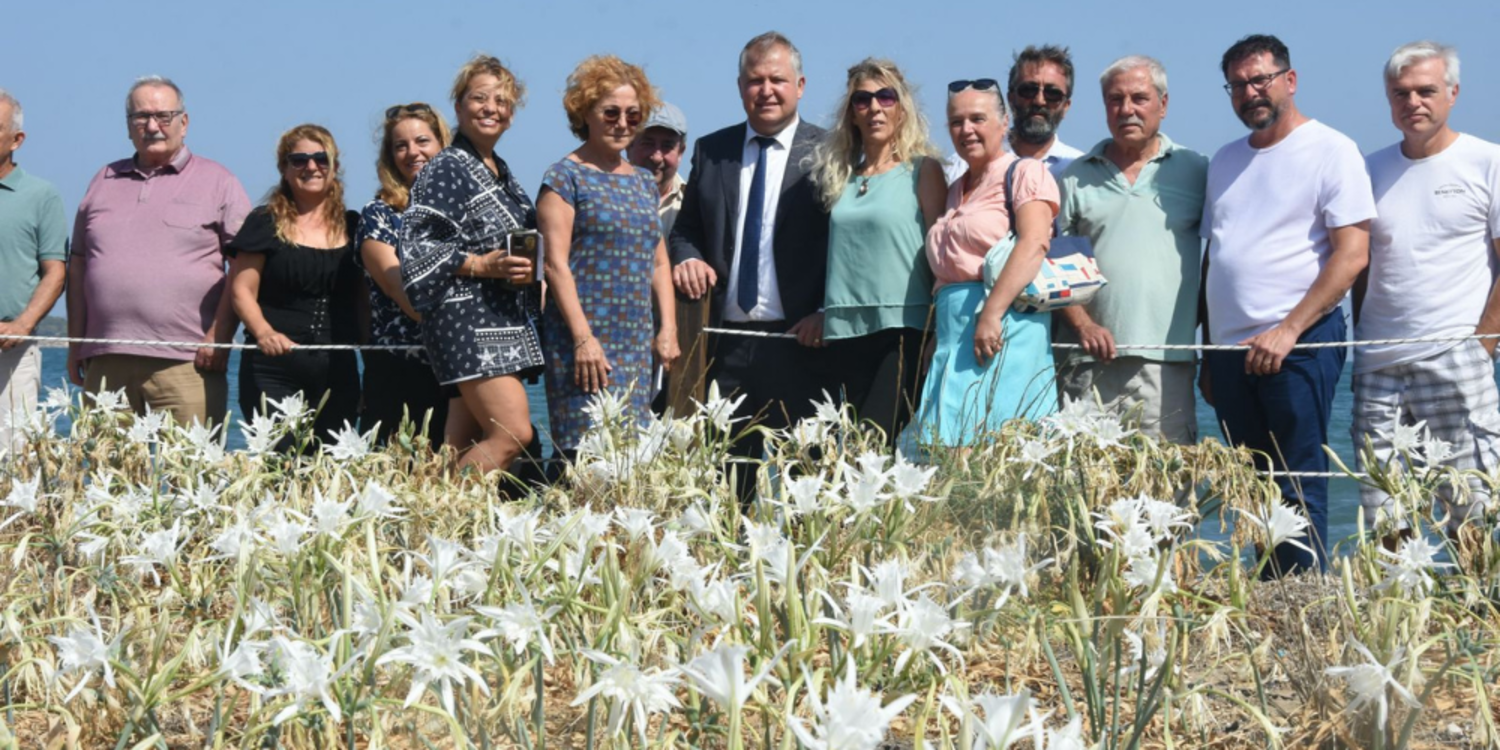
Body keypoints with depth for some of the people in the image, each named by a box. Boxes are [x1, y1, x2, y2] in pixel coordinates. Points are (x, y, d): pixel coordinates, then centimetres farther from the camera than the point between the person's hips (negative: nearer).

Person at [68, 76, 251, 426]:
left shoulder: (217, 182, 7)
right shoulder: (104, 182, 20)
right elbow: (78, 264, 19)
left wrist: (220, 336, -9)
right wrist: (75, 344, 11)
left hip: (184, 361, -4)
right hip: (105, 362, 4)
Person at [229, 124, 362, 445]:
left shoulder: (353, 226, 13)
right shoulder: (265, 223, 4)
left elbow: (364, 299, 17)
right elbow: (243, 291, -1)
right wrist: (263, 332, -19)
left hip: (338, 371, 3)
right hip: (274, 369, -3)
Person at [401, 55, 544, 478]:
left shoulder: (501, 173, 19)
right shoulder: (446, 170, -5)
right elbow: (419, 249, -11)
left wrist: (534, 265, 9)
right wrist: (482, 266, -19)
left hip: (507, 323, 8)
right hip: (467, 319, -8)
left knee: (463, 445, 3)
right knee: (514, 433, -18)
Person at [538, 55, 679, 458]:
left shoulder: (643, 182, 17)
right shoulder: (566, 177, -3)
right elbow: (556, 263, -9)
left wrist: (668, 329, 8)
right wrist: (583, 338, -16)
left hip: (637, 345, 6)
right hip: (584, 338, -6)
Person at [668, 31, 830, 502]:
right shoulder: (711, 151, 14)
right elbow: (686, 228, 19)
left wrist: (827, 314, -13)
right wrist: (687, 258, -3)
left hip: (799, 340, -4)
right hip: (727, 338, 4)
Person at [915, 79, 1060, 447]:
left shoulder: (1024, 173, 0)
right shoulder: (954, 191, 23)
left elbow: (1034, 244, -15)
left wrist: (991, 314, -23)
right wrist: (935, 339, 11)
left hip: (1004, 331, -7)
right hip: (951, 332, 7)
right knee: (947, 449, -1)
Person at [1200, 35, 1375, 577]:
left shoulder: (1331, 151, -3)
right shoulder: (1225, 162, 17)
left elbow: (1352, 254, -11)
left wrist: (1287, 331, -17)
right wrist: (1208, 354, 16)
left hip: (1299, 344, -6)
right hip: (1230, 347, 6)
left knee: (1297, 491, -7)